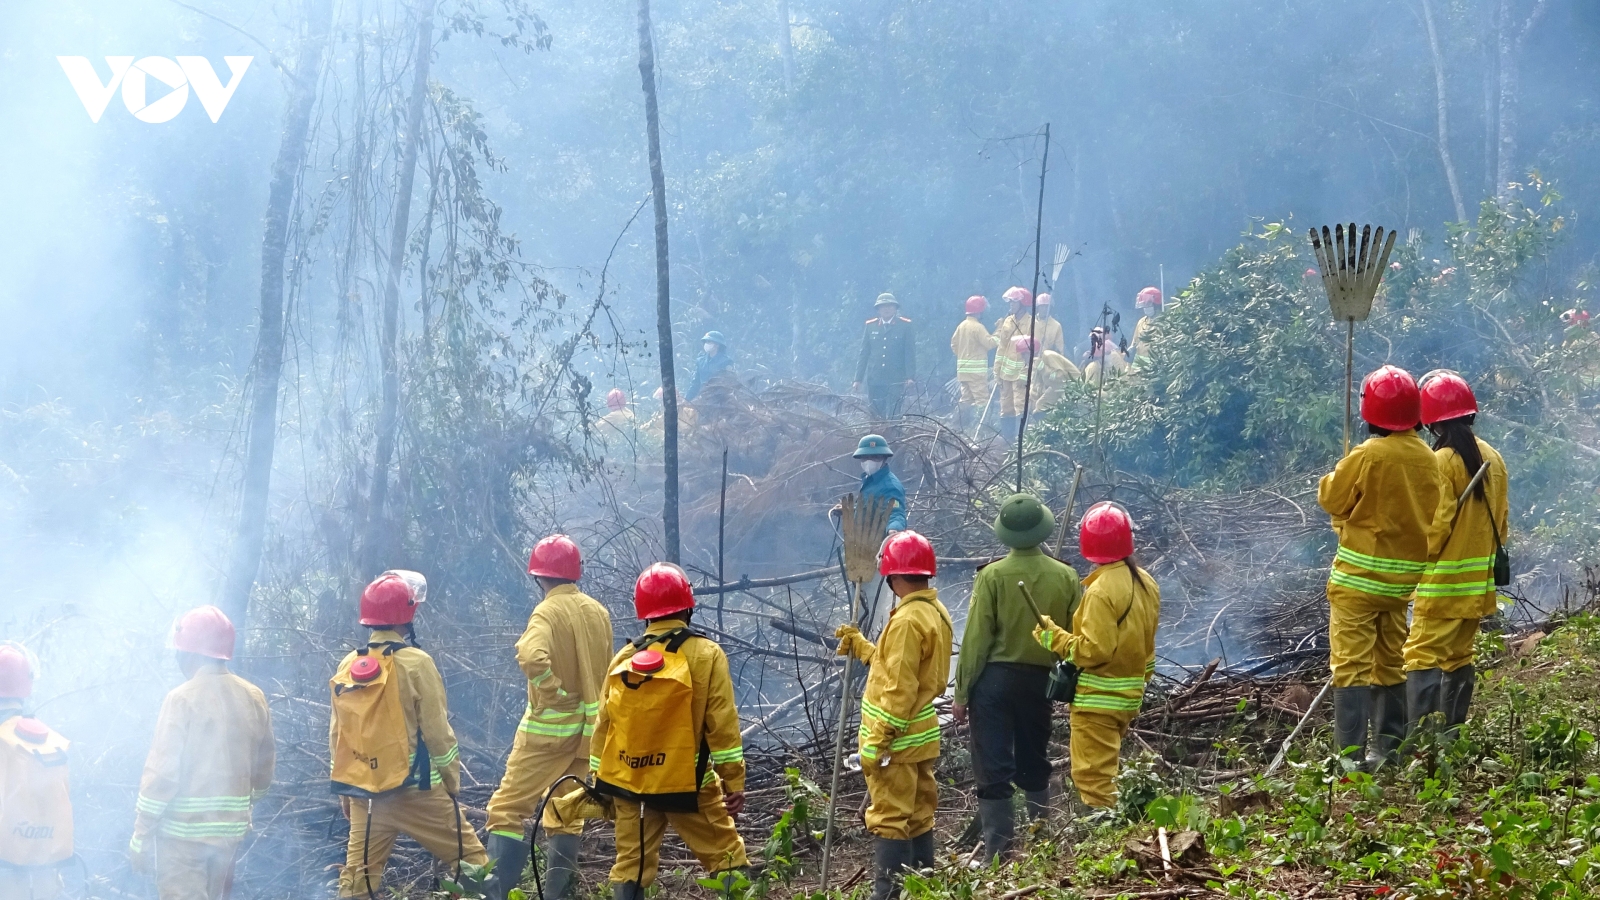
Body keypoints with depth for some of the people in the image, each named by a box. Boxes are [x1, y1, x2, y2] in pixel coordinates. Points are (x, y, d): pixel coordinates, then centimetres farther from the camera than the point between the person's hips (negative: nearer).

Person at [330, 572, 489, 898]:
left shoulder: (348, 666, 6)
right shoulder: (415, 663, -12)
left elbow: (336, 734, 10)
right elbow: (437, 731, -10)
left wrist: (346, 792, 19)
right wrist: (453, 780, 3)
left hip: (363, 791, 6)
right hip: (415, 789, -6)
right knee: (469, 859, 4)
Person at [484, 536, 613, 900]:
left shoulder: (549, 611, -14)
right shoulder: (598, 612, 7)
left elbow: (531, 657, -32)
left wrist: (556, 696, -21)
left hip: (550, 726, -7)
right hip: (588, 727, 7)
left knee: (508, 810, -5)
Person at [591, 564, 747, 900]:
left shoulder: (625, 658, 4)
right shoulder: (705, 654, -7)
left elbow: (604, 724, 8)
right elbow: (722, 723, -10)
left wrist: (599, 783, 17)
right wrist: (734, 780, -5)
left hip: (629, 783, 4)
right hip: (687, 783, -4)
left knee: (631, 865, 8)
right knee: (726, 859, 4)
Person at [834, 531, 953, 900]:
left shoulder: (908, 621, -20)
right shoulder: (936, 612, 9)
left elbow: (898, 689, -23)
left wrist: (875, 743, -20)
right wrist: (860, 646, 22)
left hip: (898, 740, -10)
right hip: (920, 737, 10)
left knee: (889, 821, -7)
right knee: (918, 817, 15)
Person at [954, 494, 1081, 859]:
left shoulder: (992, 576, -12)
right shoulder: (1065, 577, -3)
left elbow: (976, 639, -10)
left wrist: (962, 692, -3)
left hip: (994, 678, -4)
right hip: (1041, 679, 4)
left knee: (992, 772, 0)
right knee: (1035, 767, 19)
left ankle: (998, 854, -3)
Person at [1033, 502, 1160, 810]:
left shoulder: (1102, 590, -20)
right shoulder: (1144, 583, 7)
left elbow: (1095, 650, -25)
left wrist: (1055, 637, -15)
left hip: (1098, 700, -9)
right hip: (1128, 696, 9)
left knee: (1093, 777, -4)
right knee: (1106, 770, 19)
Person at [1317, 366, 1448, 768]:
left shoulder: (1367, 456, -17)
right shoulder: (1427, 459, 2)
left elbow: (1332, 499, -6)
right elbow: (1431, 511, 12)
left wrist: (1337, 475, 12)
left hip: (1359, 576, -6)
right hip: (1403, 577, 6)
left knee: (1351, 664, -5)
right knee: (1390, 661, 17)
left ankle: (1350, 753, -10)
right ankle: (1389, 746, 22)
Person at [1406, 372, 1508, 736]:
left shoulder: (1442, 461, -17)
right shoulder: (1492, 459, 6)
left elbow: (1435, 525, -17)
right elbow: (1501, 518, 13)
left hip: (1443, 582, -8)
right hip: (1479, 583, 8)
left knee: (1424, 657, -8)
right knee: (1459, 658, 16)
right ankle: (1453, 735, 20)